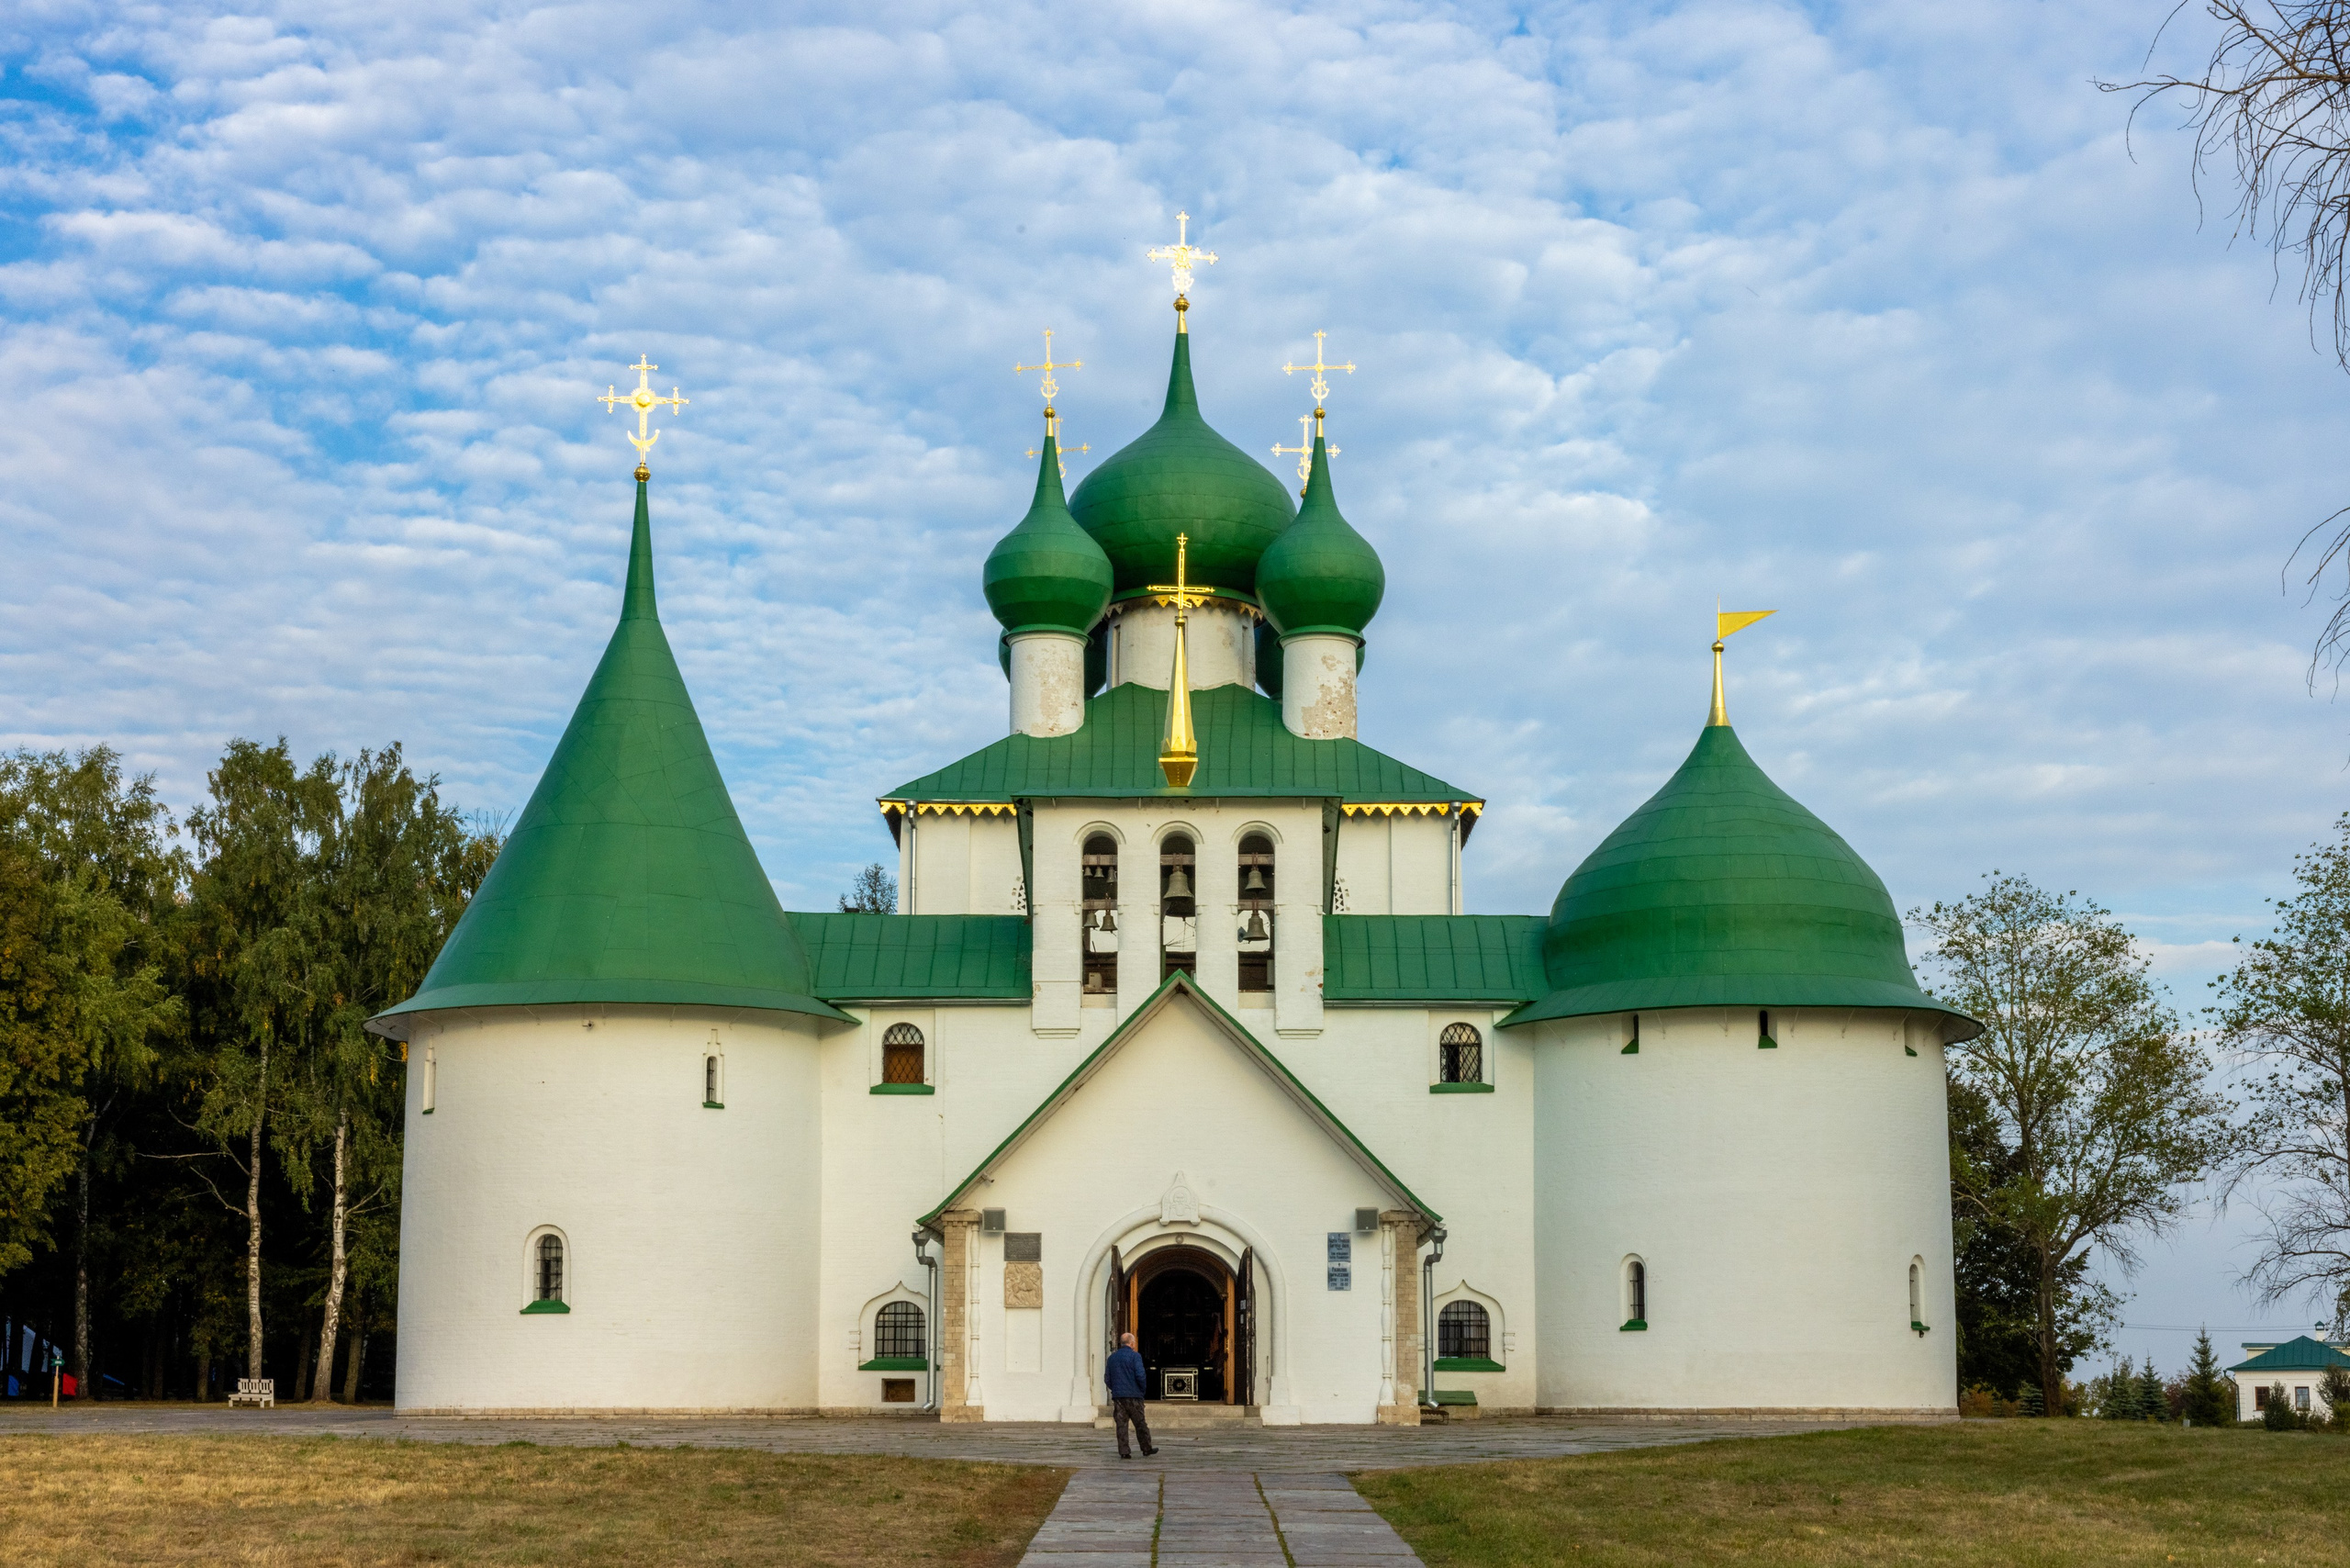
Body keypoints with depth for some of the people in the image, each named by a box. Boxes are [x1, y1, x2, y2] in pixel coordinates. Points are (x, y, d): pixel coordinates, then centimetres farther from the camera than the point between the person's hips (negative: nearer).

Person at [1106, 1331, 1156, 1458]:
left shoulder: (1112, 1357, 11)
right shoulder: (1135, 1356, -6)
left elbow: (1107, 1378, 13)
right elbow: (1140, 1375, -15)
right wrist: (1144, 1389, -1)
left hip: (1117, 1395, 4)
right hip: (1133, 1395, -4)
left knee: (1121, 1424, 2)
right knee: (1140, 1423, 6)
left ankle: (1123, 1452, -3)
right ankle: (1147, 1449, 14)